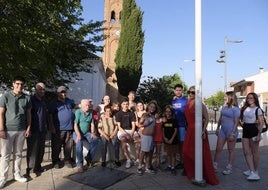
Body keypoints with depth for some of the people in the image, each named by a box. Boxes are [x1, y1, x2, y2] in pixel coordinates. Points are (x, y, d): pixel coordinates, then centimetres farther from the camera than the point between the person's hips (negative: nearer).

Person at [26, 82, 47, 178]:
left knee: (41, 150, 12)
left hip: (42, 130, 7)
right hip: (34, 130, -7)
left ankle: (38, 167, 24)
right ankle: (31, 170, 7)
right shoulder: (31, 100, -8)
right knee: (32, 150, -2)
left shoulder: (43, 101, 14)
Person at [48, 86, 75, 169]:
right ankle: (56, 162, 21)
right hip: (58, 129, -4)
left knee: (68, 146, 9)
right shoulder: (54, 103, -1)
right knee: (56, 147, 6)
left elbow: (75, 106, 32)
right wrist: (52, 127, -12)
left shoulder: (69, 101, 13)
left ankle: (68, 161, 22)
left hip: (69, 128, 4)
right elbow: (50, 115, -5)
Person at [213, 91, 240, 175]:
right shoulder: (223, 107, 9)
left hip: (231, 131, -6)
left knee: (231, 150, 8)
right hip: (222, 130, 6)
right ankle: (214, 166, 16)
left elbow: (236, 122, -14)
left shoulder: (235, 109, -11)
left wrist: (233, 133, -17)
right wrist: (218, 128, 18)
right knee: (218, 149, 7)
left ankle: (229, 168, 19)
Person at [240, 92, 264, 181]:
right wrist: (242, 122, 5)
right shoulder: (245, 108, 11)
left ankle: (255, 171, 20)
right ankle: (252, 171, 9)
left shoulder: (258, 109, -6)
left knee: (254, 152, 5)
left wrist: (259, 135, -18)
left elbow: (261, 123, -11)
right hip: (245, 130, 6)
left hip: (253, 130, -6)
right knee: (246, 152, 2)